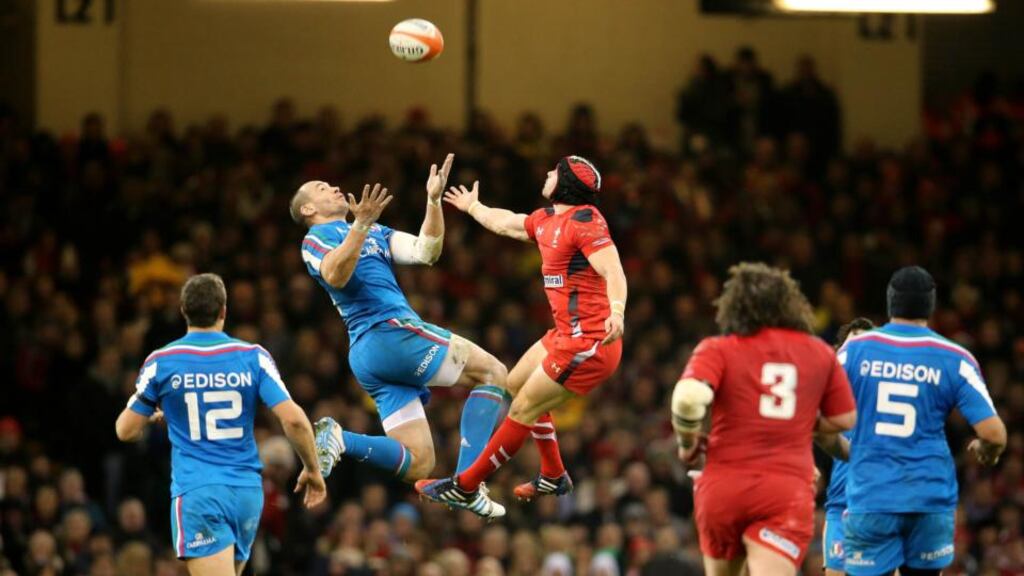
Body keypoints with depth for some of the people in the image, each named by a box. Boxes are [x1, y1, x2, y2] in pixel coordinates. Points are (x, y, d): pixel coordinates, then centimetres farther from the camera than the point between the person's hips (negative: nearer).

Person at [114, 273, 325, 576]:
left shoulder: (161, 363, -2)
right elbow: (293, 418, -6)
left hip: (197, 492, -4)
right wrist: (312, 470, 9)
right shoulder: (253, 357, 1)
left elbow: (127, 431, 5)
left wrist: (153, 414, 28)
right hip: (248, 491, 4)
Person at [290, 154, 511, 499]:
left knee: (417, 465, 1)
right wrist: (361, 224, -30)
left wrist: (434, 201, 3)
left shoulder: (376, 234, 29)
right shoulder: (317, 238, 5)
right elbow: (335, 275, -18)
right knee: (493, 374, -7)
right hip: (389, 332, -9)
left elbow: (425, 252, 15)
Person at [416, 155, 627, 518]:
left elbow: (613, 271, -30)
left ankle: (465, 487, 4)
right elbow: (505, 223, 33)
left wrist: (617, 311, -49)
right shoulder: (546, 220, 11)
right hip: (568, 334, 10)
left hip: (588, 342, -10)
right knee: (516, 384, 25)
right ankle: (553, 476, 34)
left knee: (524, 409, -4)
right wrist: (473, 207, 51)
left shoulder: (584, 221, -17)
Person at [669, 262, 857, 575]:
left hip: (723, 487, 0)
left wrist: (687, 442, 1)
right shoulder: (819, 353, 8)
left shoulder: (718, 350, -1)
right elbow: (844, 419, 14)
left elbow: (687, 398, -18)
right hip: (789, 489, 0)